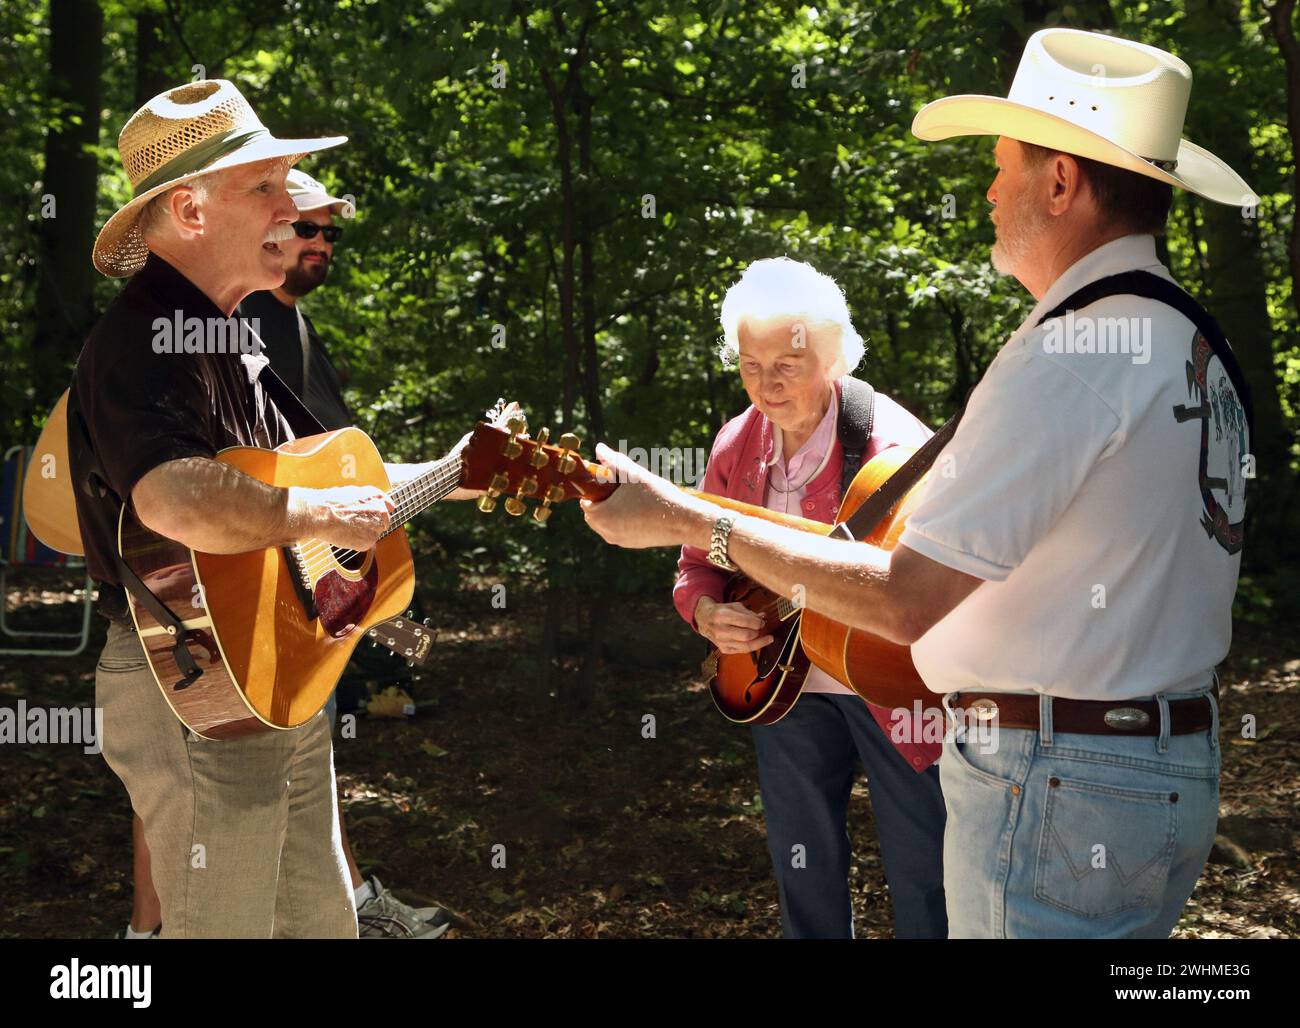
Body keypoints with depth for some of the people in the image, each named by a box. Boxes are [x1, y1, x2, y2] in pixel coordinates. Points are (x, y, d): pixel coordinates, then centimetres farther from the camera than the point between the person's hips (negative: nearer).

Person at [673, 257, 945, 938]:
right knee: (805, 881, 18)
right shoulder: (737, 445, 1)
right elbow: (698, 565, 11)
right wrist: (710, 616, -10)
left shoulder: (892, 446, -20)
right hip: (781, 683, 6)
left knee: (923, 880, 1)